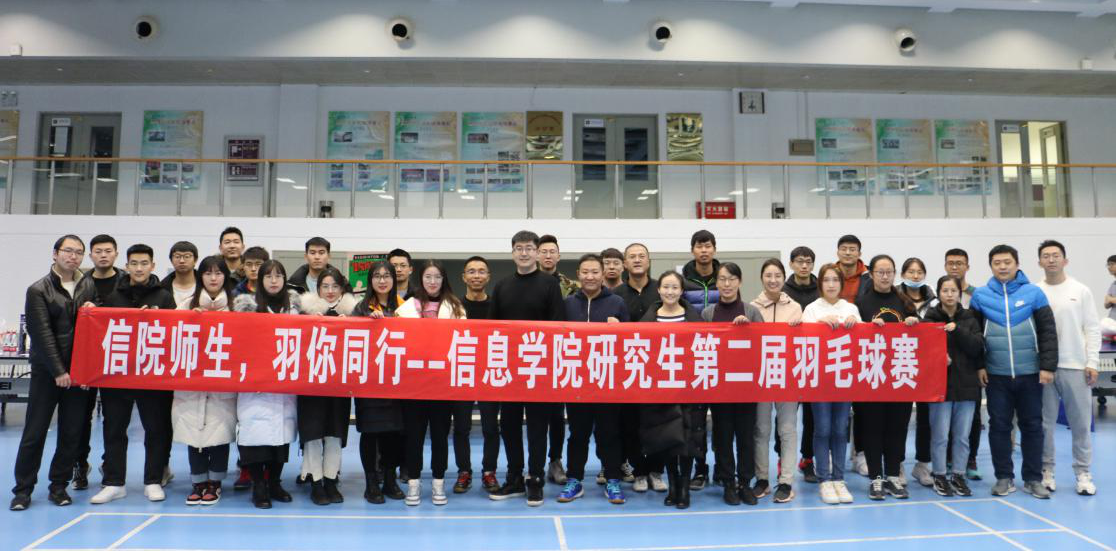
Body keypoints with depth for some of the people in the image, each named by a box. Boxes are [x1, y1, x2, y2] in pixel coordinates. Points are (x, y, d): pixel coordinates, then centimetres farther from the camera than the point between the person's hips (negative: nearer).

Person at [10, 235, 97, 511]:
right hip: (46, 371, -3)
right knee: (35, 432, 3)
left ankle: (59, 486, 17)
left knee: (72, 433, 5)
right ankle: (23, 489, 15)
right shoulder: (38, 290, -2)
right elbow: (42, 334, -7)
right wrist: (58, 372, -11)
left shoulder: (89, 286, 9)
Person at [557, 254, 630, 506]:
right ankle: (574, 481, 20)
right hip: (576, 377, 1)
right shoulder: (568, 303, 7)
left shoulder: (617, 303, 3)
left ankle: (613, 481, 16)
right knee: (578, 431, 10)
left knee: (609, 430, 5)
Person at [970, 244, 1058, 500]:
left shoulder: (1034, 293, 0)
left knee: (1032, 426, 8)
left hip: (1030, 374, 0)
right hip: (996, 375, 0)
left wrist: (1048, 366, -6)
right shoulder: (980, 296, 1)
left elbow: (1048, 332, 0)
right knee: (999, 426, 5)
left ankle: (1033, 479, 19)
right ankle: (1004, 478, 16)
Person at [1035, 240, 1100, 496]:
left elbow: (1092, 329, 2)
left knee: (1081, 423, 5)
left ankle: (1083, 473, 16)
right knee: (1045, 423, 6)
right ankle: (1046, 470, 16)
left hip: (1076, 367, 0)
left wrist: (1092, 363, -4)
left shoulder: (1081, 291, 3)